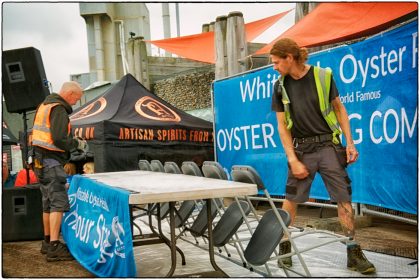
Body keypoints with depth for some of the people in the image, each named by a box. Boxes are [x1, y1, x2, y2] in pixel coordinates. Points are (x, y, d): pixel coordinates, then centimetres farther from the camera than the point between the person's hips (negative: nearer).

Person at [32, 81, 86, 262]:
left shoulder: (44, 105, 18)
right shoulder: (59, 109, -13)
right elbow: (59, 139, -22)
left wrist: (72, 141, 14)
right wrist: (77, 143, -6)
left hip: (41, 161, 10)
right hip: (51, 161, -10)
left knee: (48, 203, 15)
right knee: (59, 203, -11)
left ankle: (47, 242, 23)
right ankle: (54, 248, -13)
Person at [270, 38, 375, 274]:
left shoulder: (323, 76, -5)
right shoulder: (281, 86, 0)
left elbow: (339, 108, 5)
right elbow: (282, 126, 2)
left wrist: (350, 143, -1)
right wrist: (293, 160, -5)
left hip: (329, 145, -1)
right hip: (301, 149, 1)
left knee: (344, 197, -1)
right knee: (291, 199, 3)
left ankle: (354, 253, 9)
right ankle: (284, 247, 21)